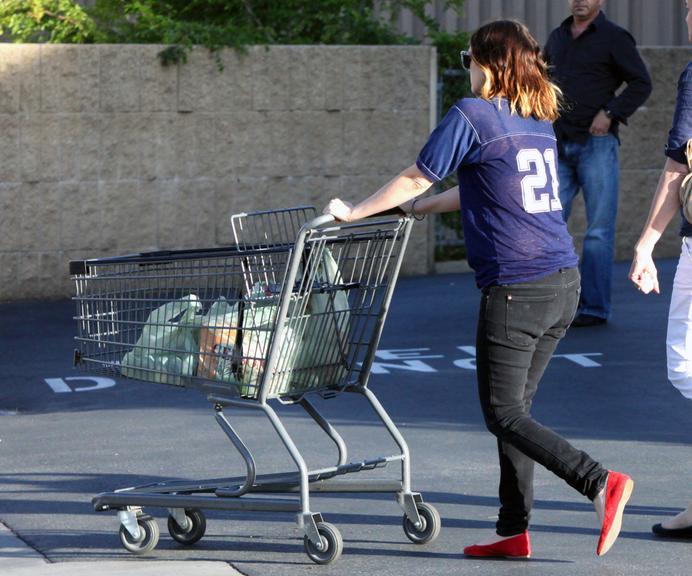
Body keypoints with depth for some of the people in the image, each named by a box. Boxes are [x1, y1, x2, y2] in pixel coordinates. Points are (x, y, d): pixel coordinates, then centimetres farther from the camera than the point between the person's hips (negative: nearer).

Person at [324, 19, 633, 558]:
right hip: (564, 283, 8)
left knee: (504, 412, -1)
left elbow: (414, 179, -2)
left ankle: (600, 482, -15)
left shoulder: (471, 115, -8)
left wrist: (354, 211, 12)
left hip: (516, 289, -8)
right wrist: (423, 207, 37)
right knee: (515, 406, 14)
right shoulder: (540, 121, 15)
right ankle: (514, 529, 15)